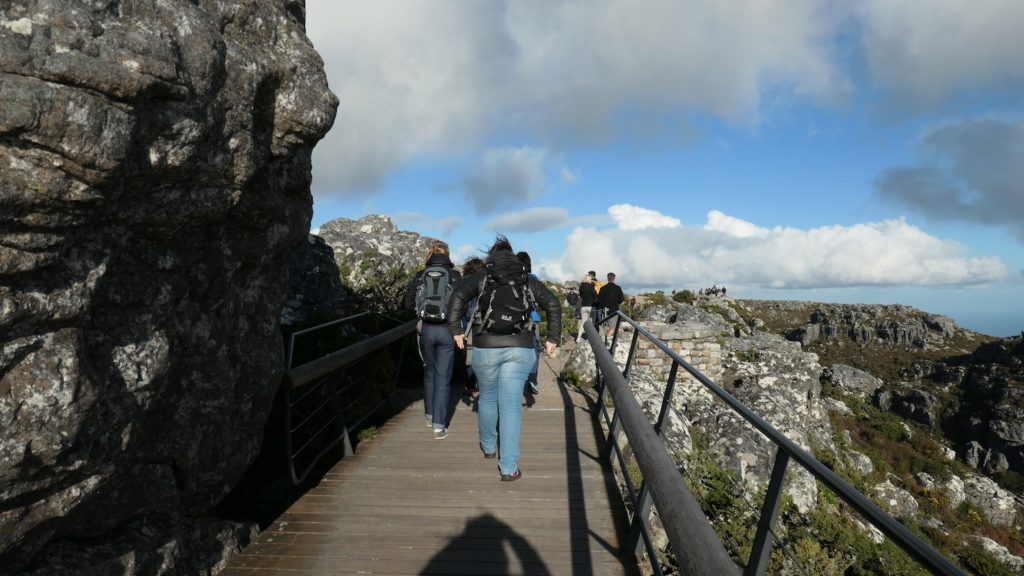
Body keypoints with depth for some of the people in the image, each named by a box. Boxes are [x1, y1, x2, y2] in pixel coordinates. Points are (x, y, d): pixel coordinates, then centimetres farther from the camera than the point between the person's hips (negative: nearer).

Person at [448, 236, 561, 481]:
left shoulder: (481, 277, 5)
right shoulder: (529, 281, 11)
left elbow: (458, 296, -8)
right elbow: (554, 306, 4)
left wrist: (455, 329, -2)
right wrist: (552, 339, 8)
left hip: (486, 348, 0)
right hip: (520, 349, 1)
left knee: (487, 397, 21)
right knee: (511, 405, 2)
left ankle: (488, 446, 39)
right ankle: (509, 467, 1)